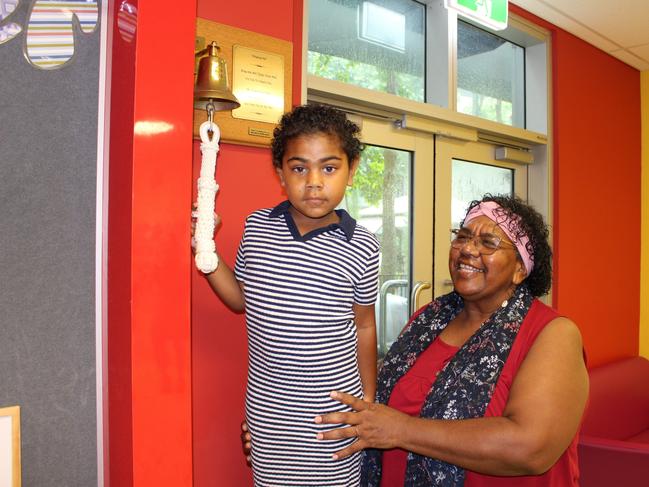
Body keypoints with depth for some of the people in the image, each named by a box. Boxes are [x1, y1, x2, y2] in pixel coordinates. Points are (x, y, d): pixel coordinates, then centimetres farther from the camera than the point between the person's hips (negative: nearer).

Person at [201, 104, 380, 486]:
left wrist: (369, 401, 8)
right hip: (267, 411, 2)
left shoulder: (362, 248, -10)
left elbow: (363, 327, 2)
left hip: (334, 411, -2)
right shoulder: (257, 227, -4)